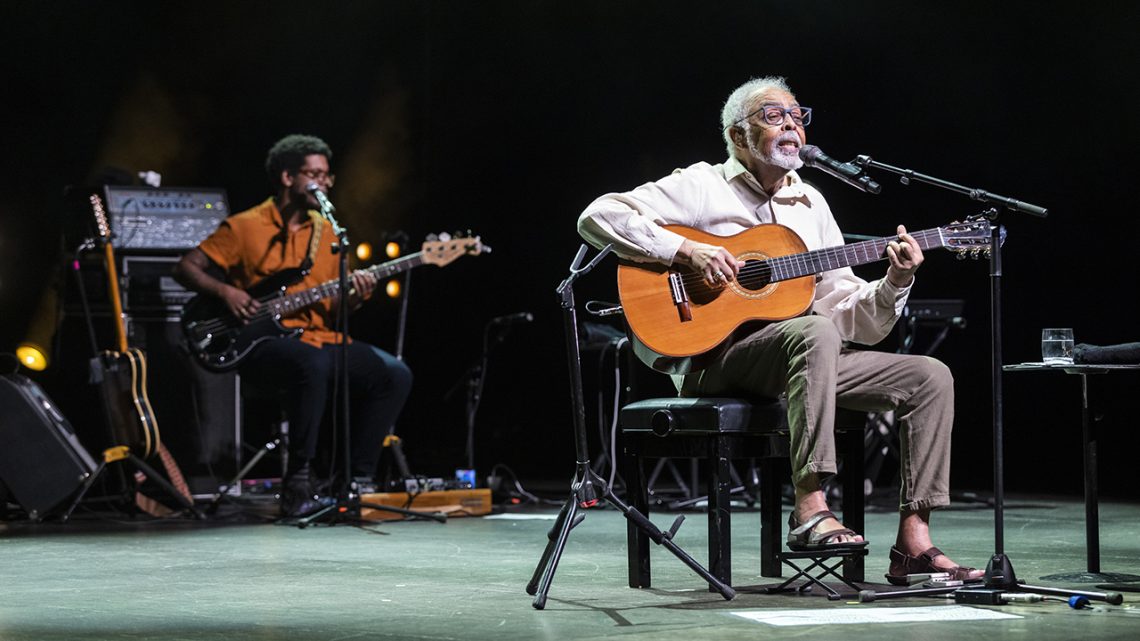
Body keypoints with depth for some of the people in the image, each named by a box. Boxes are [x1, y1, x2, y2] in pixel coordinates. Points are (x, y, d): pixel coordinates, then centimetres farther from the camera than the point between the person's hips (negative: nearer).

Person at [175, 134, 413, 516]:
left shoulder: (325, 233, 17)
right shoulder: (244, 228, 0)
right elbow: (186, 268, 1)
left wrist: (353, 299, -4)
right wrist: (225, 291, -15)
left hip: (320, 338, 6)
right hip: (263, 345, -6)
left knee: (395, 375, -14)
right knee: (314, 364, -39)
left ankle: (357, 481, -6)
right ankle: (299, 484, -30)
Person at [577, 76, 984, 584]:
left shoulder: (810, 204, 19)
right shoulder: (703, 186, 2)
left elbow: (855, 320, 15)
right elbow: (597, 217, -10)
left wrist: (895, 283, -5)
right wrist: (686, 251, -18)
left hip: (809, 357, 7)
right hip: (713, 359, -7)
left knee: (930, 377, -8)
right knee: (815, 332, -37)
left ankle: (913, 543, -12)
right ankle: (810, 510, -38)